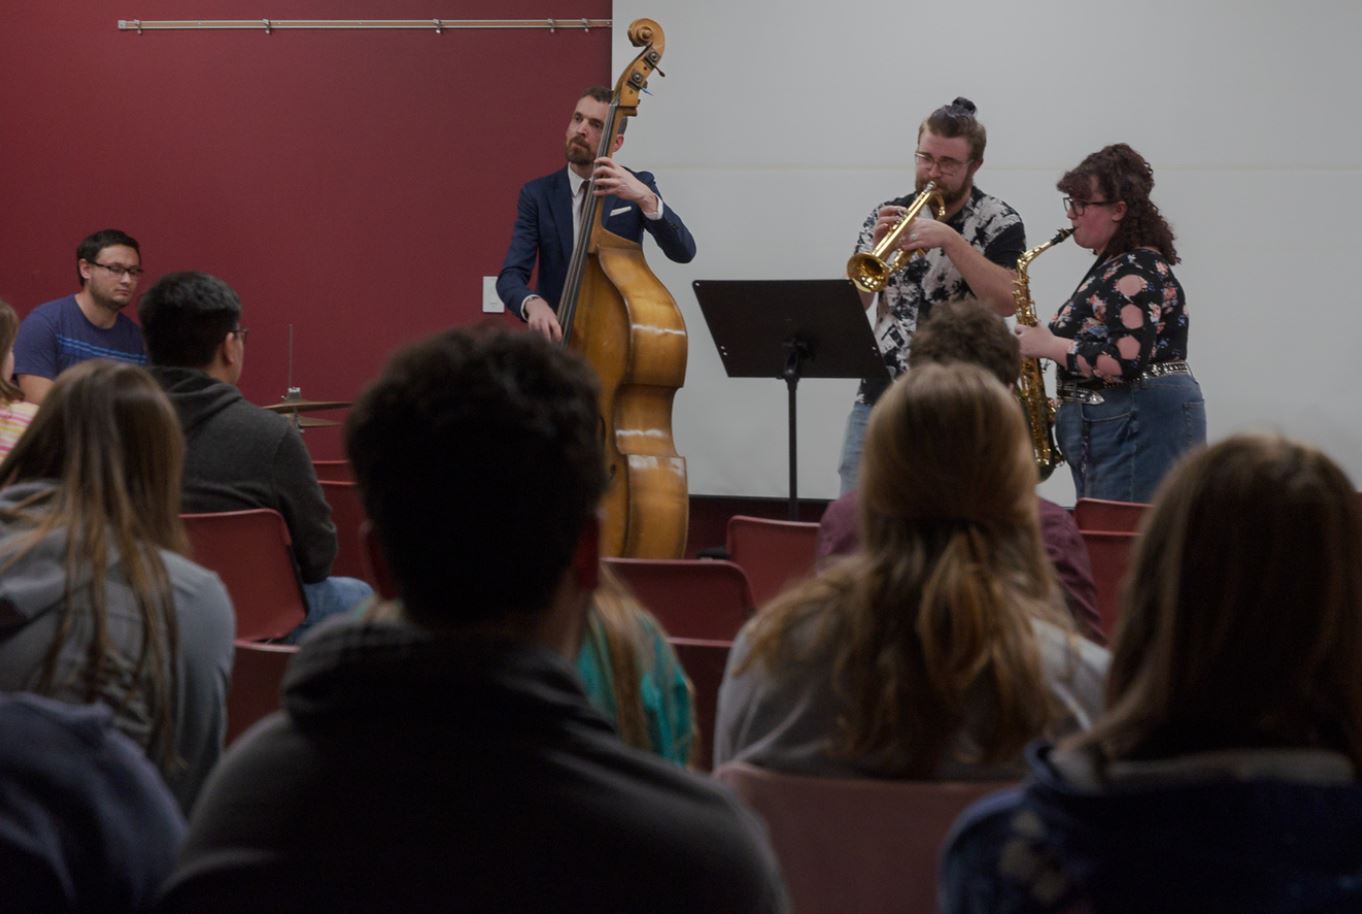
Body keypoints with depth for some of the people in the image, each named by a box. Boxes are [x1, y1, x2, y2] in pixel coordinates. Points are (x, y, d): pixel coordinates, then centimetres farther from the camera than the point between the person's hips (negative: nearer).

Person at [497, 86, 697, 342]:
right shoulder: (538, 194, 2)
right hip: (558, 336, 0)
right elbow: (511, 275, -7)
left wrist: (645, 197, -30)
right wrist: (532, 303, -30)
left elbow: (683, 251, -13)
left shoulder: (637, 185, 2)